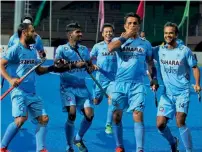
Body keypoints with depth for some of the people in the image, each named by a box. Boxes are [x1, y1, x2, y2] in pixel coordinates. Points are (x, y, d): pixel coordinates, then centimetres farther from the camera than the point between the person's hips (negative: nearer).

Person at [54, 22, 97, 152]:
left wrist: (91, 68, -8)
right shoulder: (62, 49, -2)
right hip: (68, 87, -4)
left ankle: (78, 139, 21)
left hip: (82, 87, 4)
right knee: (72, 114, -18)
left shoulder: (84, 49, 10)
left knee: (89, 115, -7)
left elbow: (89, 67, 16)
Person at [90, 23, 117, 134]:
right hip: (100, 78, 1)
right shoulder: (98, 46, 2)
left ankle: (109, 125, 1)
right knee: (96, 102, 9)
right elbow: (89, 59, 8)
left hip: (113, 79, -1)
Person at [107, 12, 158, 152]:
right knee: (116, 116, 2)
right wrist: (125, 36, -13)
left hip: (137, 85, 0)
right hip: (120, 83, 0)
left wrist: (154, 78, 6)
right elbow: (110, 48, -17)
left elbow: (151, 63, 19)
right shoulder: (119, 40, 6)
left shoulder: (145, 44, 10)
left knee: (138, 116, -11)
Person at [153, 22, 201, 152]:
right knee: (160, 124, 0)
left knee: (180, 122, -20)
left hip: (182, 92, -3)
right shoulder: (159, 50, 0)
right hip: (167, 93, 3)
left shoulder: (185, 50, -6)